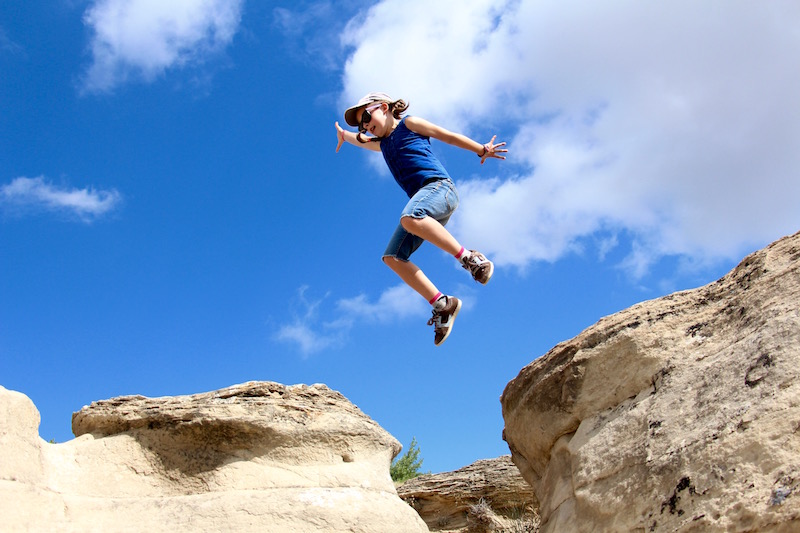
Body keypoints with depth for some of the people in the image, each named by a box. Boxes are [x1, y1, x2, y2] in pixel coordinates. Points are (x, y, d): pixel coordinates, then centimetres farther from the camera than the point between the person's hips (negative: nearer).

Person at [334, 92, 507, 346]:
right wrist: (344, 135, 71)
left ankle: (470, 258, -34)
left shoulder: (409, 124, 14)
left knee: (410, 218, -39)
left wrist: (481, 149, 0)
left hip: (439, 186, -7)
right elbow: (360, 140, 54)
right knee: (393, 258, -9)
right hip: (422, 206, 8)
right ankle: (442, 305, -13)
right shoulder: (382, 144, 32)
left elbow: (449, 136, 9)